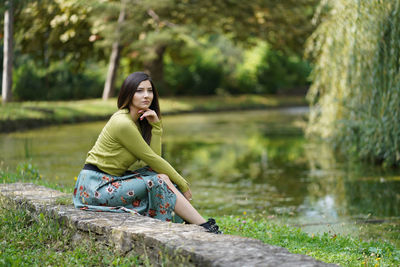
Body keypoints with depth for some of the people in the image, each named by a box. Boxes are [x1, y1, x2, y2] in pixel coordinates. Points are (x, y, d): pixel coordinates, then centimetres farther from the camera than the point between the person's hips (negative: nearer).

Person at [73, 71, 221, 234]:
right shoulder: (122, 123, -20)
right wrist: (183, 184, -8)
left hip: (111, 180, 9)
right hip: (96, 186, -9)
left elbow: (154, 158, -1)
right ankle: (205, 227, -15)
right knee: (158, 181, -19)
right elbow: (151, 159, -15)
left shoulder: (140, 121, 10)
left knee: (162, 178, -3)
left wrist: (156, 126, -8)